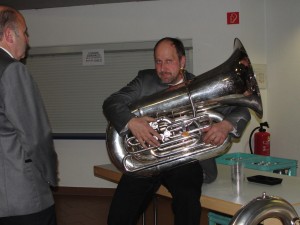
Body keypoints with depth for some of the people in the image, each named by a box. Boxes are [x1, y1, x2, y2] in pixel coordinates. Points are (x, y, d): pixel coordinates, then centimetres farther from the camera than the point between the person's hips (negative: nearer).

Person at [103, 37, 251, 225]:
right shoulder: (145, 80, 11)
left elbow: (242, 111, 7)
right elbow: (112, 102, 0)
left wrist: (226, 125, -17)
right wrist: (131, 121, -22)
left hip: (186, 161, -1)